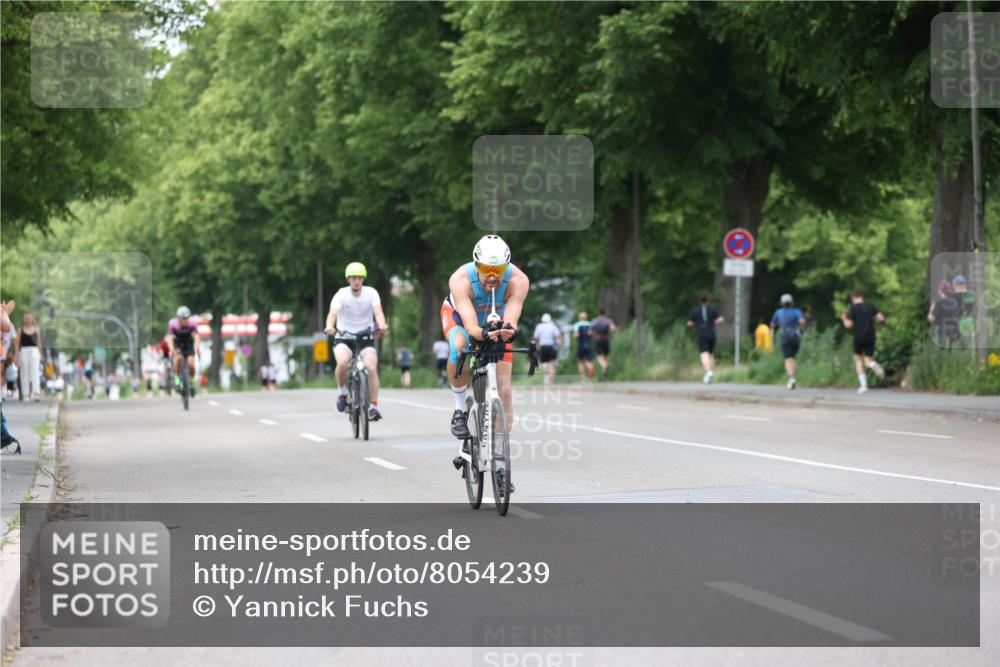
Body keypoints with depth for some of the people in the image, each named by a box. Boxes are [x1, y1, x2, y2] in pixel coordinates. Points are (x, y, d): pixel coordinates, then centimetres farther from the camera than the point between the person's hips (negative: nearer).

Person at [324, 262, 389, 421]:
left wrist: (382, 324, -45)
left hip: (365, 338, 1)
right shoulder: (341, 294, -10)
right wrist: (329, 326, -48)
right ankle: (342, 393, -6)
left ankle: (373, 406, -13)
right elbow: (333, 312, -26)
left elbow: (378, 311, -22)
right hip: (344, 338, -1)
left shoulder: (371, 293, -7)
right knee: (342, 362, -31)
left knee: (371, 368, -21)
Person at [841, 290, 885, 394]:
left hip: (859, 336, -3)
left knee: (858, 359, 15)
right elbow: (881, 318, -1)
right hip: (870, 336, 3)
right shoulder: (870, 307, 8)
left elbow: (849, 325, -6)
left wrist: (844, 319, 14)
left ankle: (863, 384, 5)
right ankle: (874, 365, -26)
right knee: (868, 360, 13)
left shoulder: (853, 308, -2)